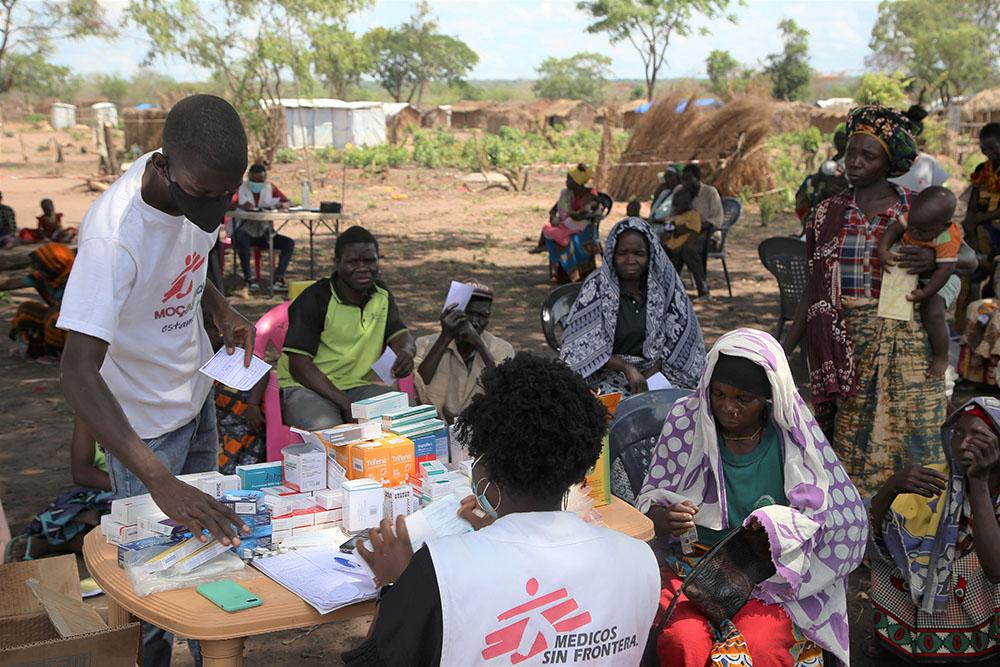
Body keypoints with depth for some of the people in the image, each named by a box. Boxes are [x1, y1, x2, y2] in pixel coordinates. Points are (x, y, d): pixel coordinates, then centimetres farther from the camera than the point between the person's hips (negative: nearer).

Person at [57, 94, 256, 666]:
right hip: (144, 419, -7)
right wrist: (160, 481, -50)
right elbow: (79, 373, -41)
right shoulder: (116, 232, -36)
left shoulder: (199, 187, -13)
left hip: (197, 391, 7)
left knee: (209, 532, 20)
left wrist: (222, 309, -10)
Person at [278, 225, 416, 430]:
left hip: (359, 385, 5)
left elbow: (400, 335, 7)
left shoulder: (382, 296, 9)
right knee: (326, 428, -36)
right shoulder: (314, 299, -12)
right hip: (306, 386, -5)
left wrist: (406, 352, -22)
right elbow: (299, 365, -17)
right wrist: (346, 403, -26)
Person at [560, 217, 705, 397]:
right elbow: (583, 348, -9)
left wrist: (649, 378, -13)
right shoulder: (597, 286, -7)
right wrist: (626, 368, -21)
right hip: (610, 374, -2)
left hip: (657, 371, 2)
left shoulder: (663, 283, 0)